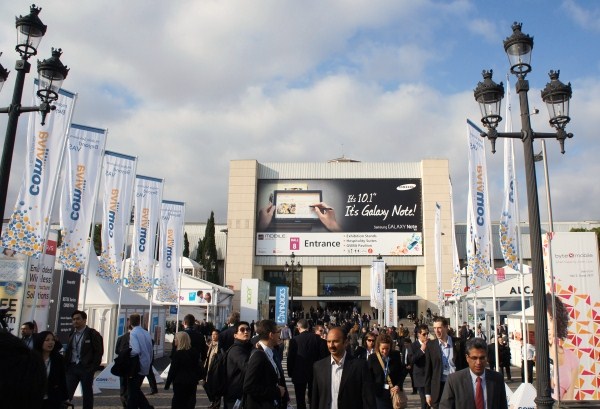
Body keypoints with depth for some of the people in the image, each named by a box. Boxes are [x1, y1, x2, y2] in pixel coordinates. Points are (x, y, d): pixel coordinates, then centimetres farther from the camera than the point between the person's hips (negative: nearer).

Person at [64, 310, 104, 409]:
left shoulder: (93, 334, -6)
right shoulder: (72, 334, 12)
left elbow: (99, 352, -8)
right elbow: (68, 351, 14)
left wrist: (93, 368, -13)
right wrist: (66, 365, 2)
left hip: (86, 368, -5)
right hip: (72, 367, 5)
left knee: (87, 393, 5)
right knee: (67, 391, 1)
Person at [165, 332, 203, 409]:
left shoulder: (177, 354, -14)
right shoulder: (195, 352, 3)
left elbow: (172, 370, -12)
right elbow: (198, 368, 8)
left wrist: (167, 384, -4)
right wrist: (196, 379, 17)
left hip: (180, 383, -5)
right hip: (192, 383, 5)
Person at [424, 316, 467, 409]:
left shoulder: (458, 343, 0)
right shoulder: (430, 345, 1)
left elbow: (464, 364, 4)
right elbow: (428, 369, 2)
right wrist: (427, 392, 0)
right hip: (438, 387, 0)